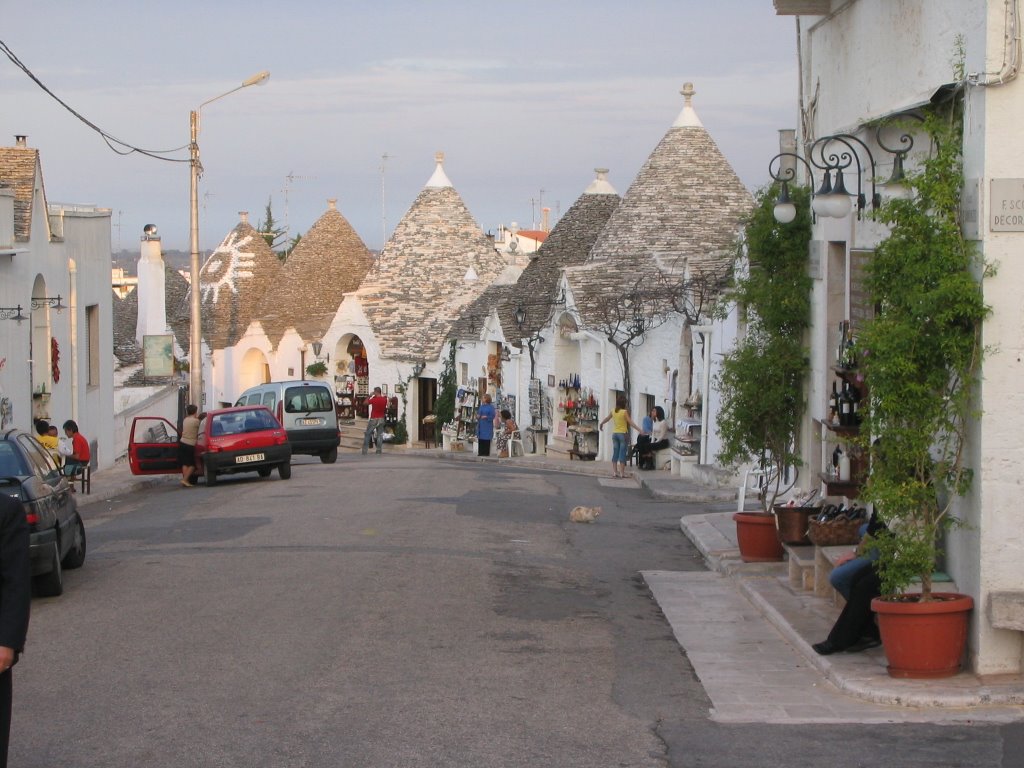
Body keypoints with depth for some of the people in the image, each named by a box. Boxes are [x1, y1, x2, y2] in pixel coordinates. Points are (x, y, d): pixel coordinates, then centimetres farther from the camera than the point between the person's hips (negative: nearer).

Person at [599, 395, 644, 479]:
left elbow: (606, 419, 19)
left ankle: (614, 471, 13)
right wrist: (639, 429, -13)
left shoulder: (613, 412, 3)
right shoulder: (625, 412, -13)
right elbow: (631, 423, -15)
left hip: (615, 434, 5)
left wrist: (601, 424, 39)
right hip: (623, 434, -5)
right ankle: (622, 472, -3)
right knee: (622, 453, -2)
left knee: (615, 453, 11)